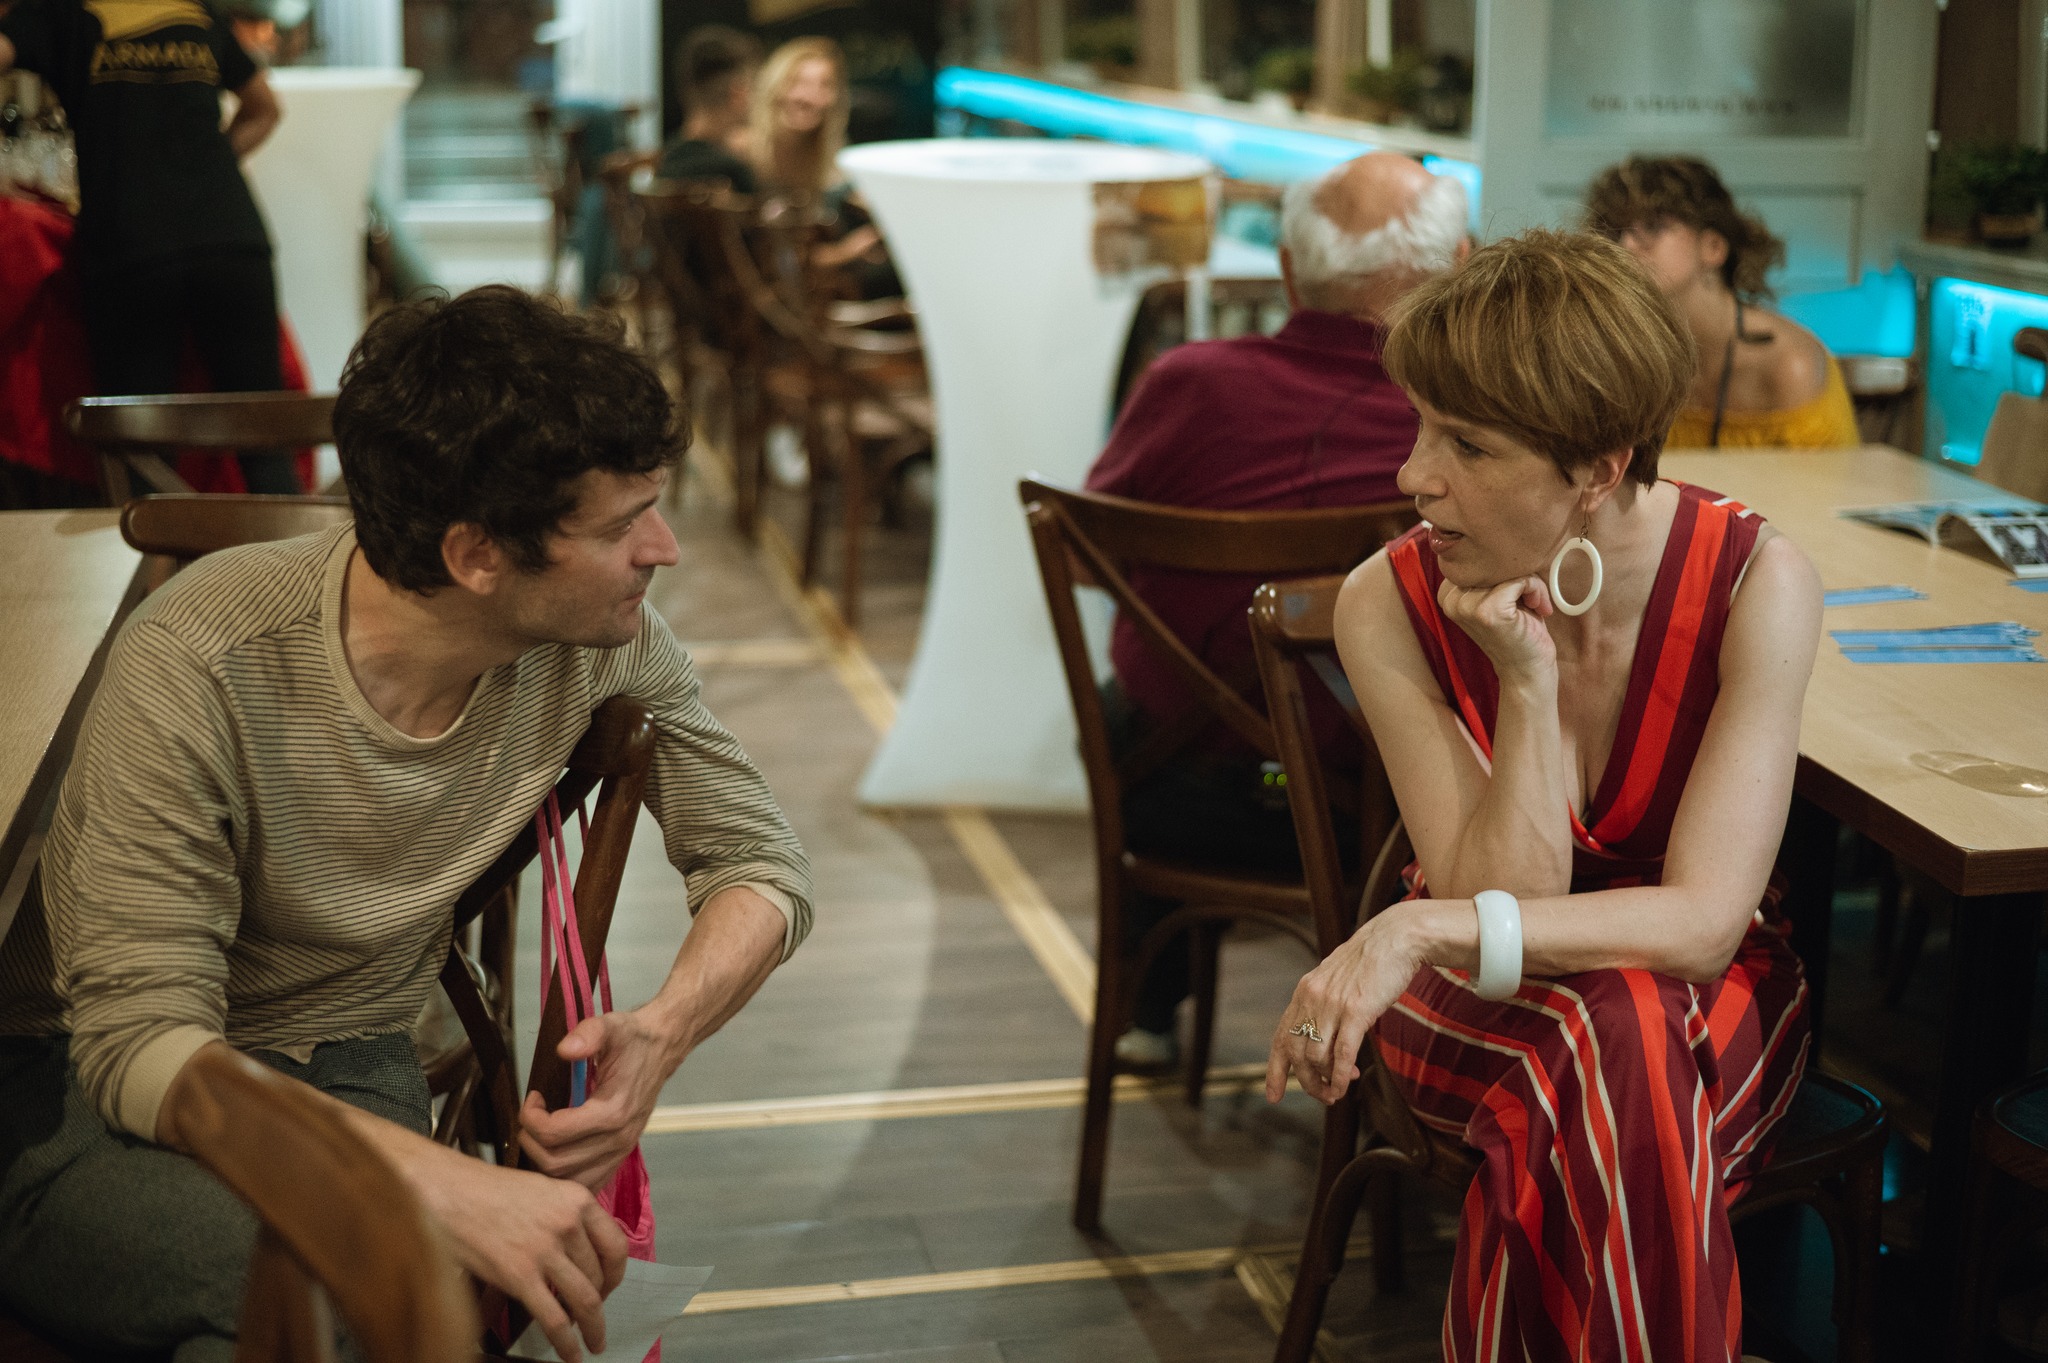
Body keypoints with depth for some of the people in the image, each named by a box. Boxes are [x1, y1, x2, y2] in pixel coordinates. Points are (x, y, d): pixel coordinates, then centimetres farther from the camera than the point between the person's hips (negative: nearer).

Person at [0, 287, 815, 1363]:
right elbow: (138, 1046, -27)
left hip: (348, 1069, 4)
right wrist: (447, 1182, -42)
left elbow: (763, 865, 2)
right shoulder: (200, 666, -25)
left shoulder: (603, 642, -9)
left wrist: (663, 1033, -21)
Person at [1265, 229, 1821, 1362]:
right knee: (1601, 1036, -34)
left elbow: (1704, 921, -25)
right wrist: (1527, 684, -33)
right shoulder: (1388, 603, -18)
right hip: (1481, 1008, 0)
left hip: (1705, 992, 0)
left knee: (1626, 1036, -35)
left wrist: (1419, 929, -36)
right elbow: (1502, 902, -20)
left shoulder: (1756, 583, -20)